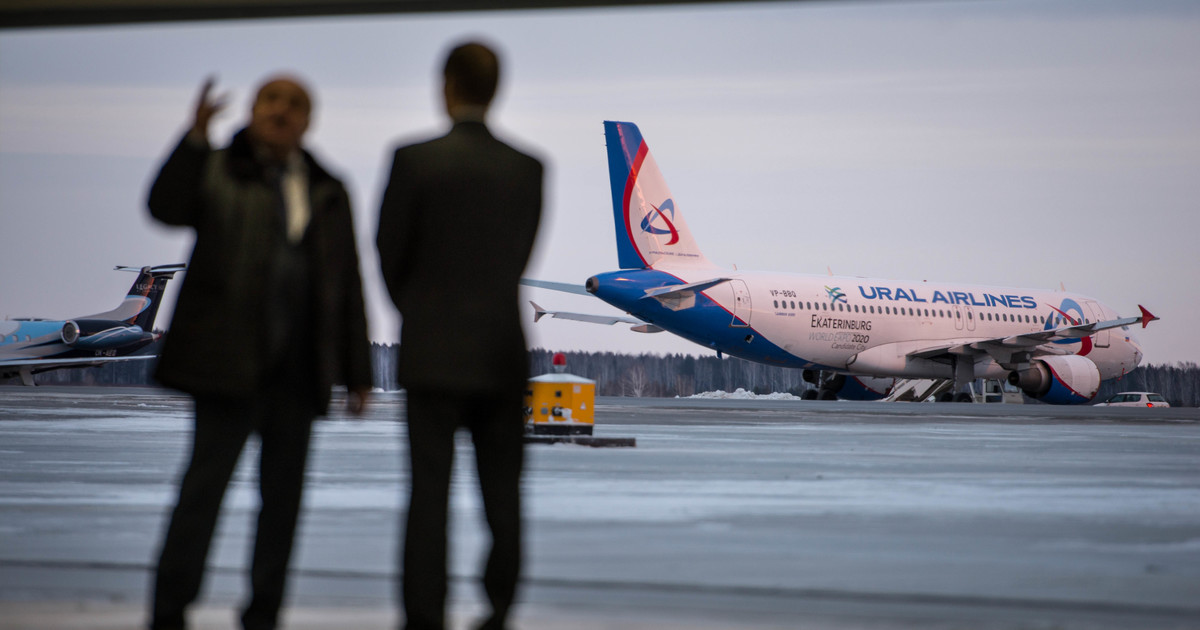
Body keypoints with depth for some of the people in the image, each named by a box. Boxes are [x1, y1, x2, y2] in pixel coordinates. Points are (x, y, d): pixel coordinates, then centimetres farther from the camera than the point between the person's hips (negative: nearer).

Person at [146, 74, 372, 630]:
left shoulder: (328, 192, 13)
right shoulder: (216, 172, 5)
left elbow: (347, 286, 14)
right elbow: (166, 208, -16)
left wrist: (357, 372, 10)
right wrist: (195, 138, -27)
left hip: (299, 369, 4)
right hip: (229, 363, -3)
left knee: (283, 495, 6)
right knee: (205, 484, -7)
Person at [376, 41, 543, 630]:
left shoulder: (414, 160, -8)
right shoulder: (528, 169, 0)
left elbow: (389, 251, 0)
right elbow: (519, 255, 7)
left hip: (433, 354, -2)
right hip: (502, 356, 2)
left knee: (429, 492, 0)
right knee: (503, 494, 10)